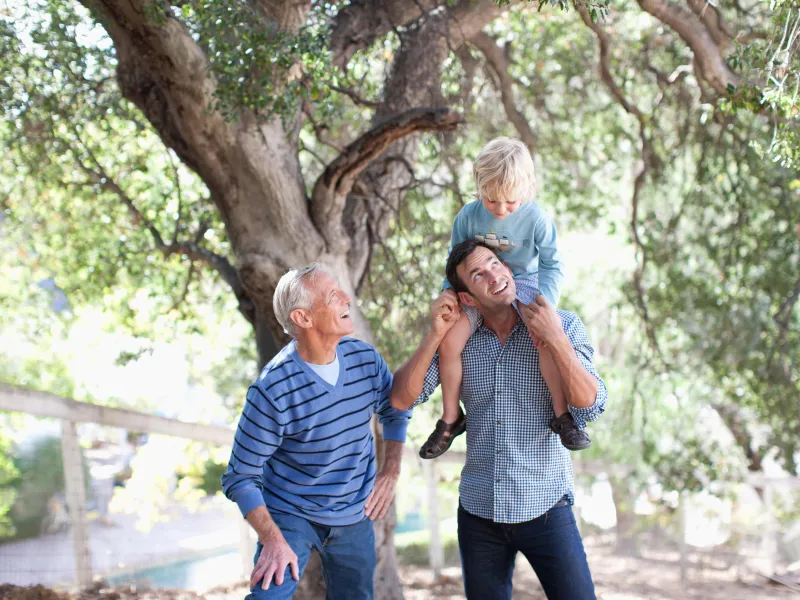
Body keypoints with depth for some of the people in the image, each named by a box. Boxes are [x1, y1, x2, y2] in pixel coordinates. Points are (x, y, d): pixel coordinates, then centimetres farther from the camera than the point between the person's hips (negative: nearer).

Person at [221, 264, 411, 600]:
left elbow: (394, 410, 14)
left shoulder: (365, 358, -9)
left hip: (355, 518, 5)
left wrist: (391, 471, 4)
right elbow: (241, 477, -17)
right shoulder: (273, 390, -25)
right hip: (290, 517, -5)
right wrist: (273, 541, -26)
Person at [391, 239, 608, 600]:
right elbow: (401, 399, -5)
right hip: (478, 509, 3)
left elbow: (590, 405, -14)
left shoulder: (564, 326, -4)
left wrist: (555, 339, -23)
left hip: (544, 506, -2)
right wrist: (435, 334, -14)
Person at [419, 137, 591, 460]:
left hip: (524, 284, -2)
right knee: (449, 341, -19)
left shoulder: (536, 218, -15)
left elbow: (552, 265, -7)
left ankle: (562, 415, -14)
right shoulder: (468, 216, -9)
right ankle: (450, 418, 1)